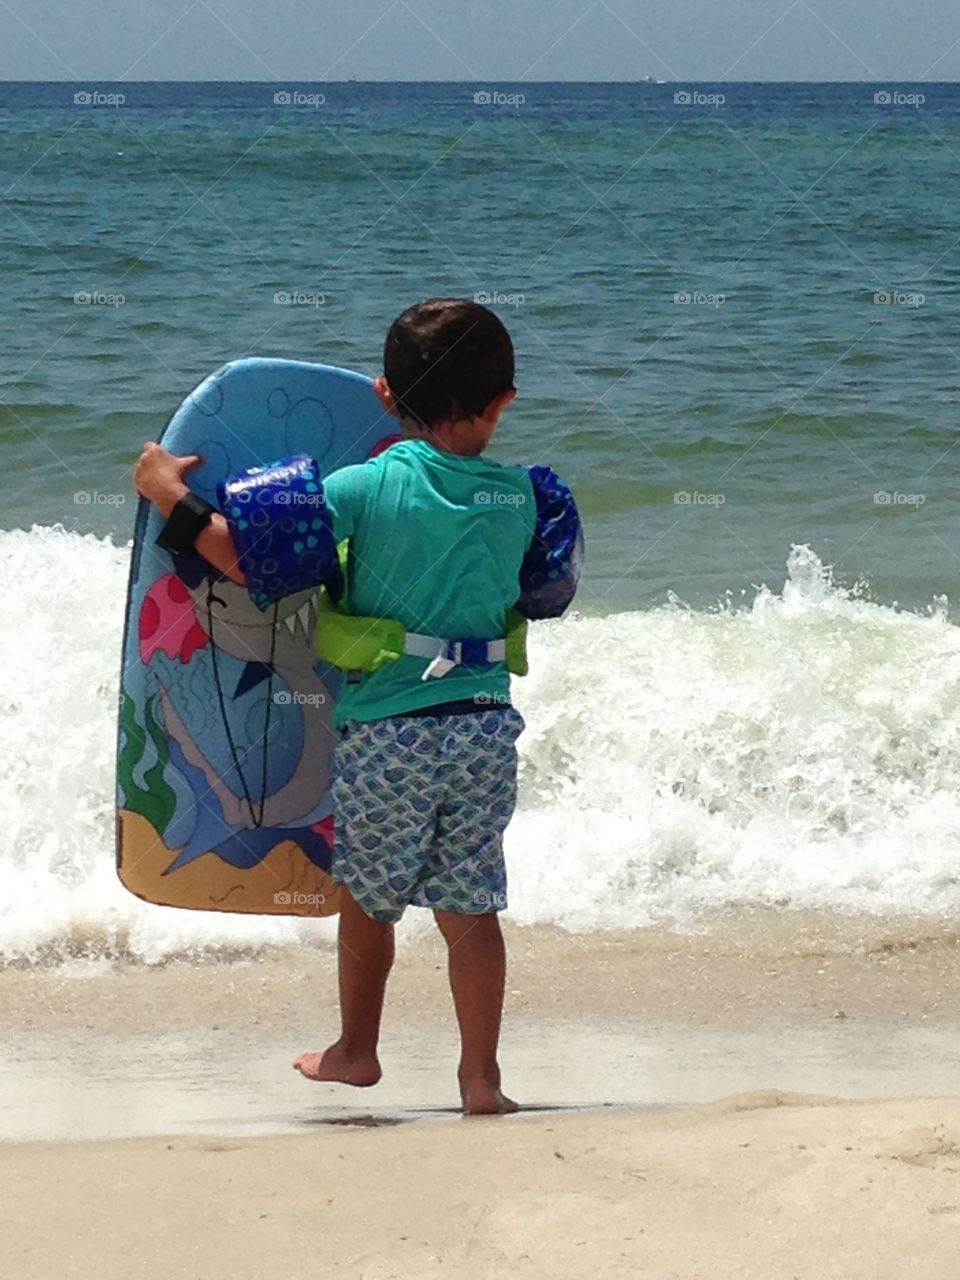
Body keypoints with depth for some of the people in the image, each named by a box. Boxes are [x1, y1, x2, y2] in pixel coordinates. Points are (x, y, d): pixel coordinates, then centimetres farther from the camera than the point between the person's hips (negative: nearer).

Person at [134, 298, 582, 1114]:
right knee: (471, 904, 9)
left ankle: (356, 1049, 33)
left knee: (369, 895, 17)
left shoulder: (363, 491, -13)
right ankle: (481, 1076, 7)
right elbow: (548, 589, 18)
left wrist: (168, 490, -1)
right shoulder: (523, 498, -1)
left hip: (385, 732, -2)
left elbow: (238, 554, -15)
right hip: (487, 728, 2)